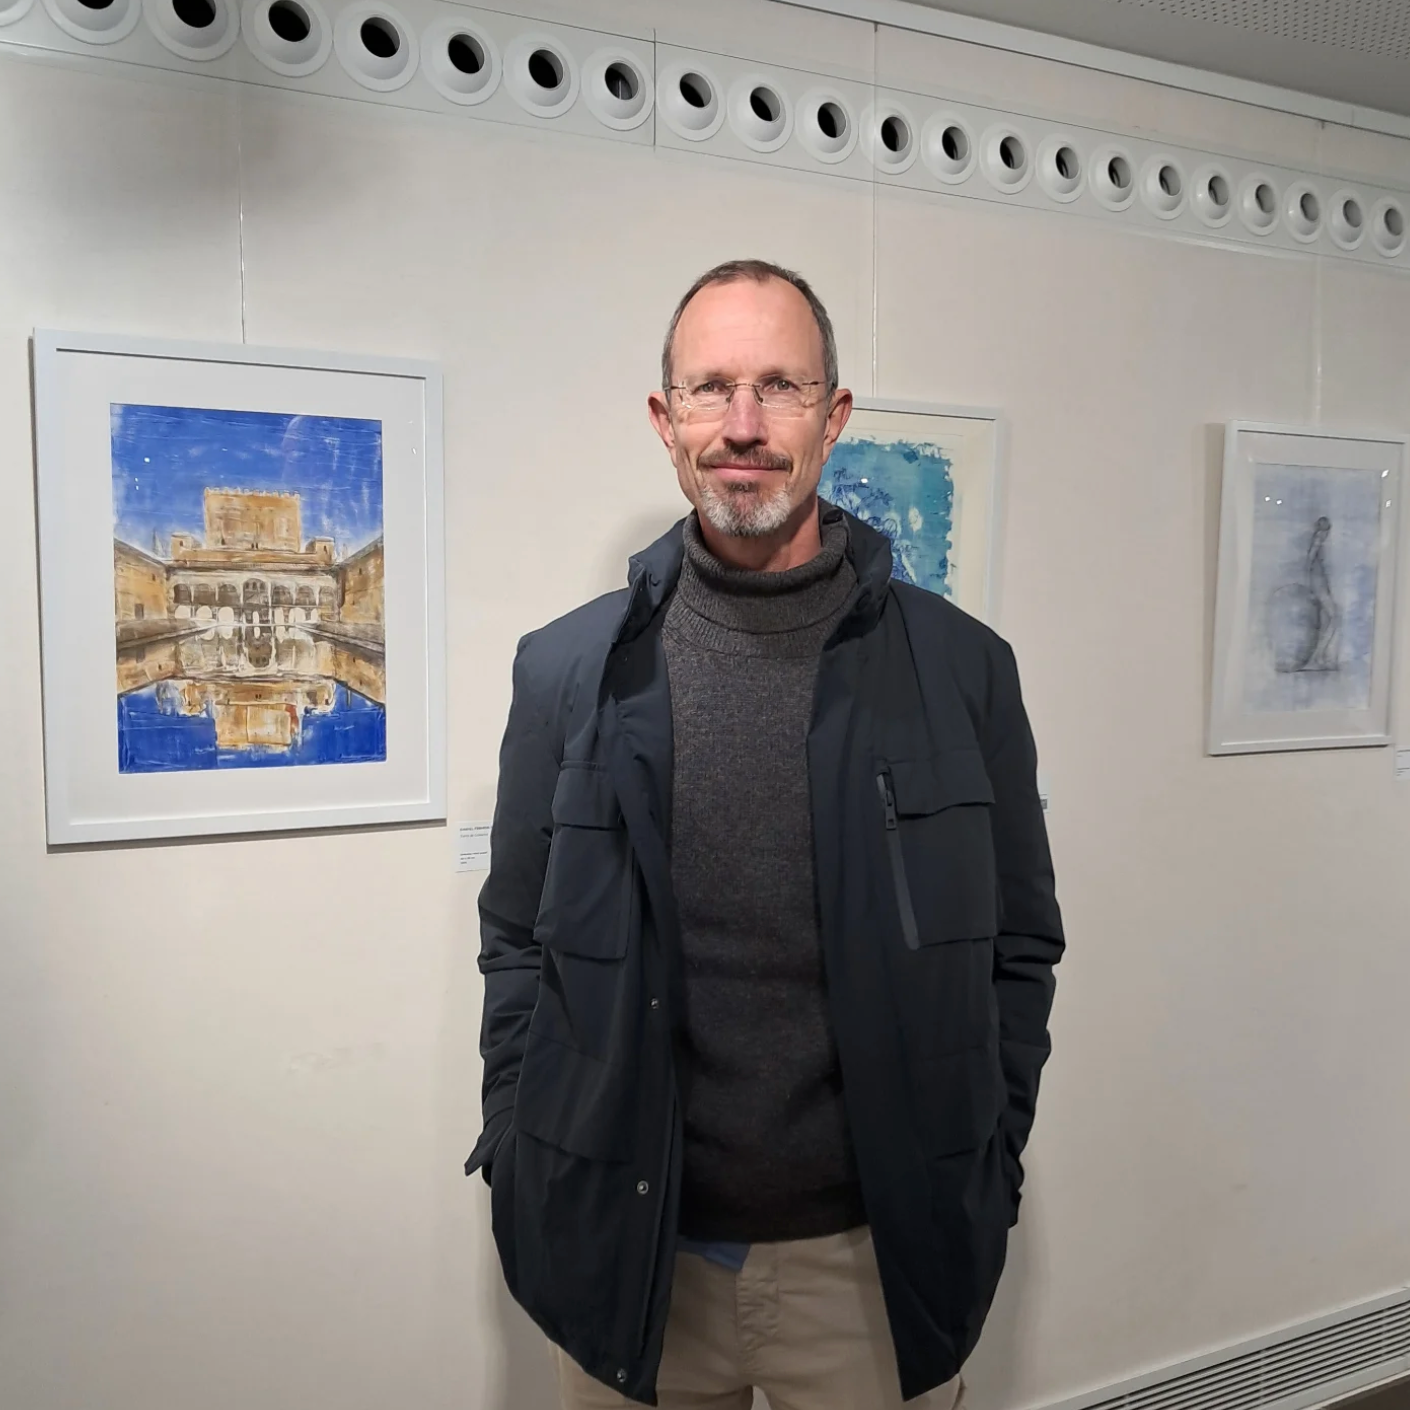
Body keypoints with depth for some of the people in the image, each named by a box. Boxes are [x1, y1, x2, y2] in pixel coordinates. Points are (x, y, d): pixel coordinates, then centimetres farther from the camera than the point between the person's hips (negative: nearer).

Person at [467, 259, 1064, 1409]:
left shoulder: (961, 668, -5)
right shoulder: (567, 670, -4)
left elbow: (1019, 949, 1)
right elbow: (519, 946, 3)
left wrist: (978, 1183, -1)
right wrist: (523, 1181, 0)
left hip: (876, 1259, 0)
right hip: (627, 1256, 1)